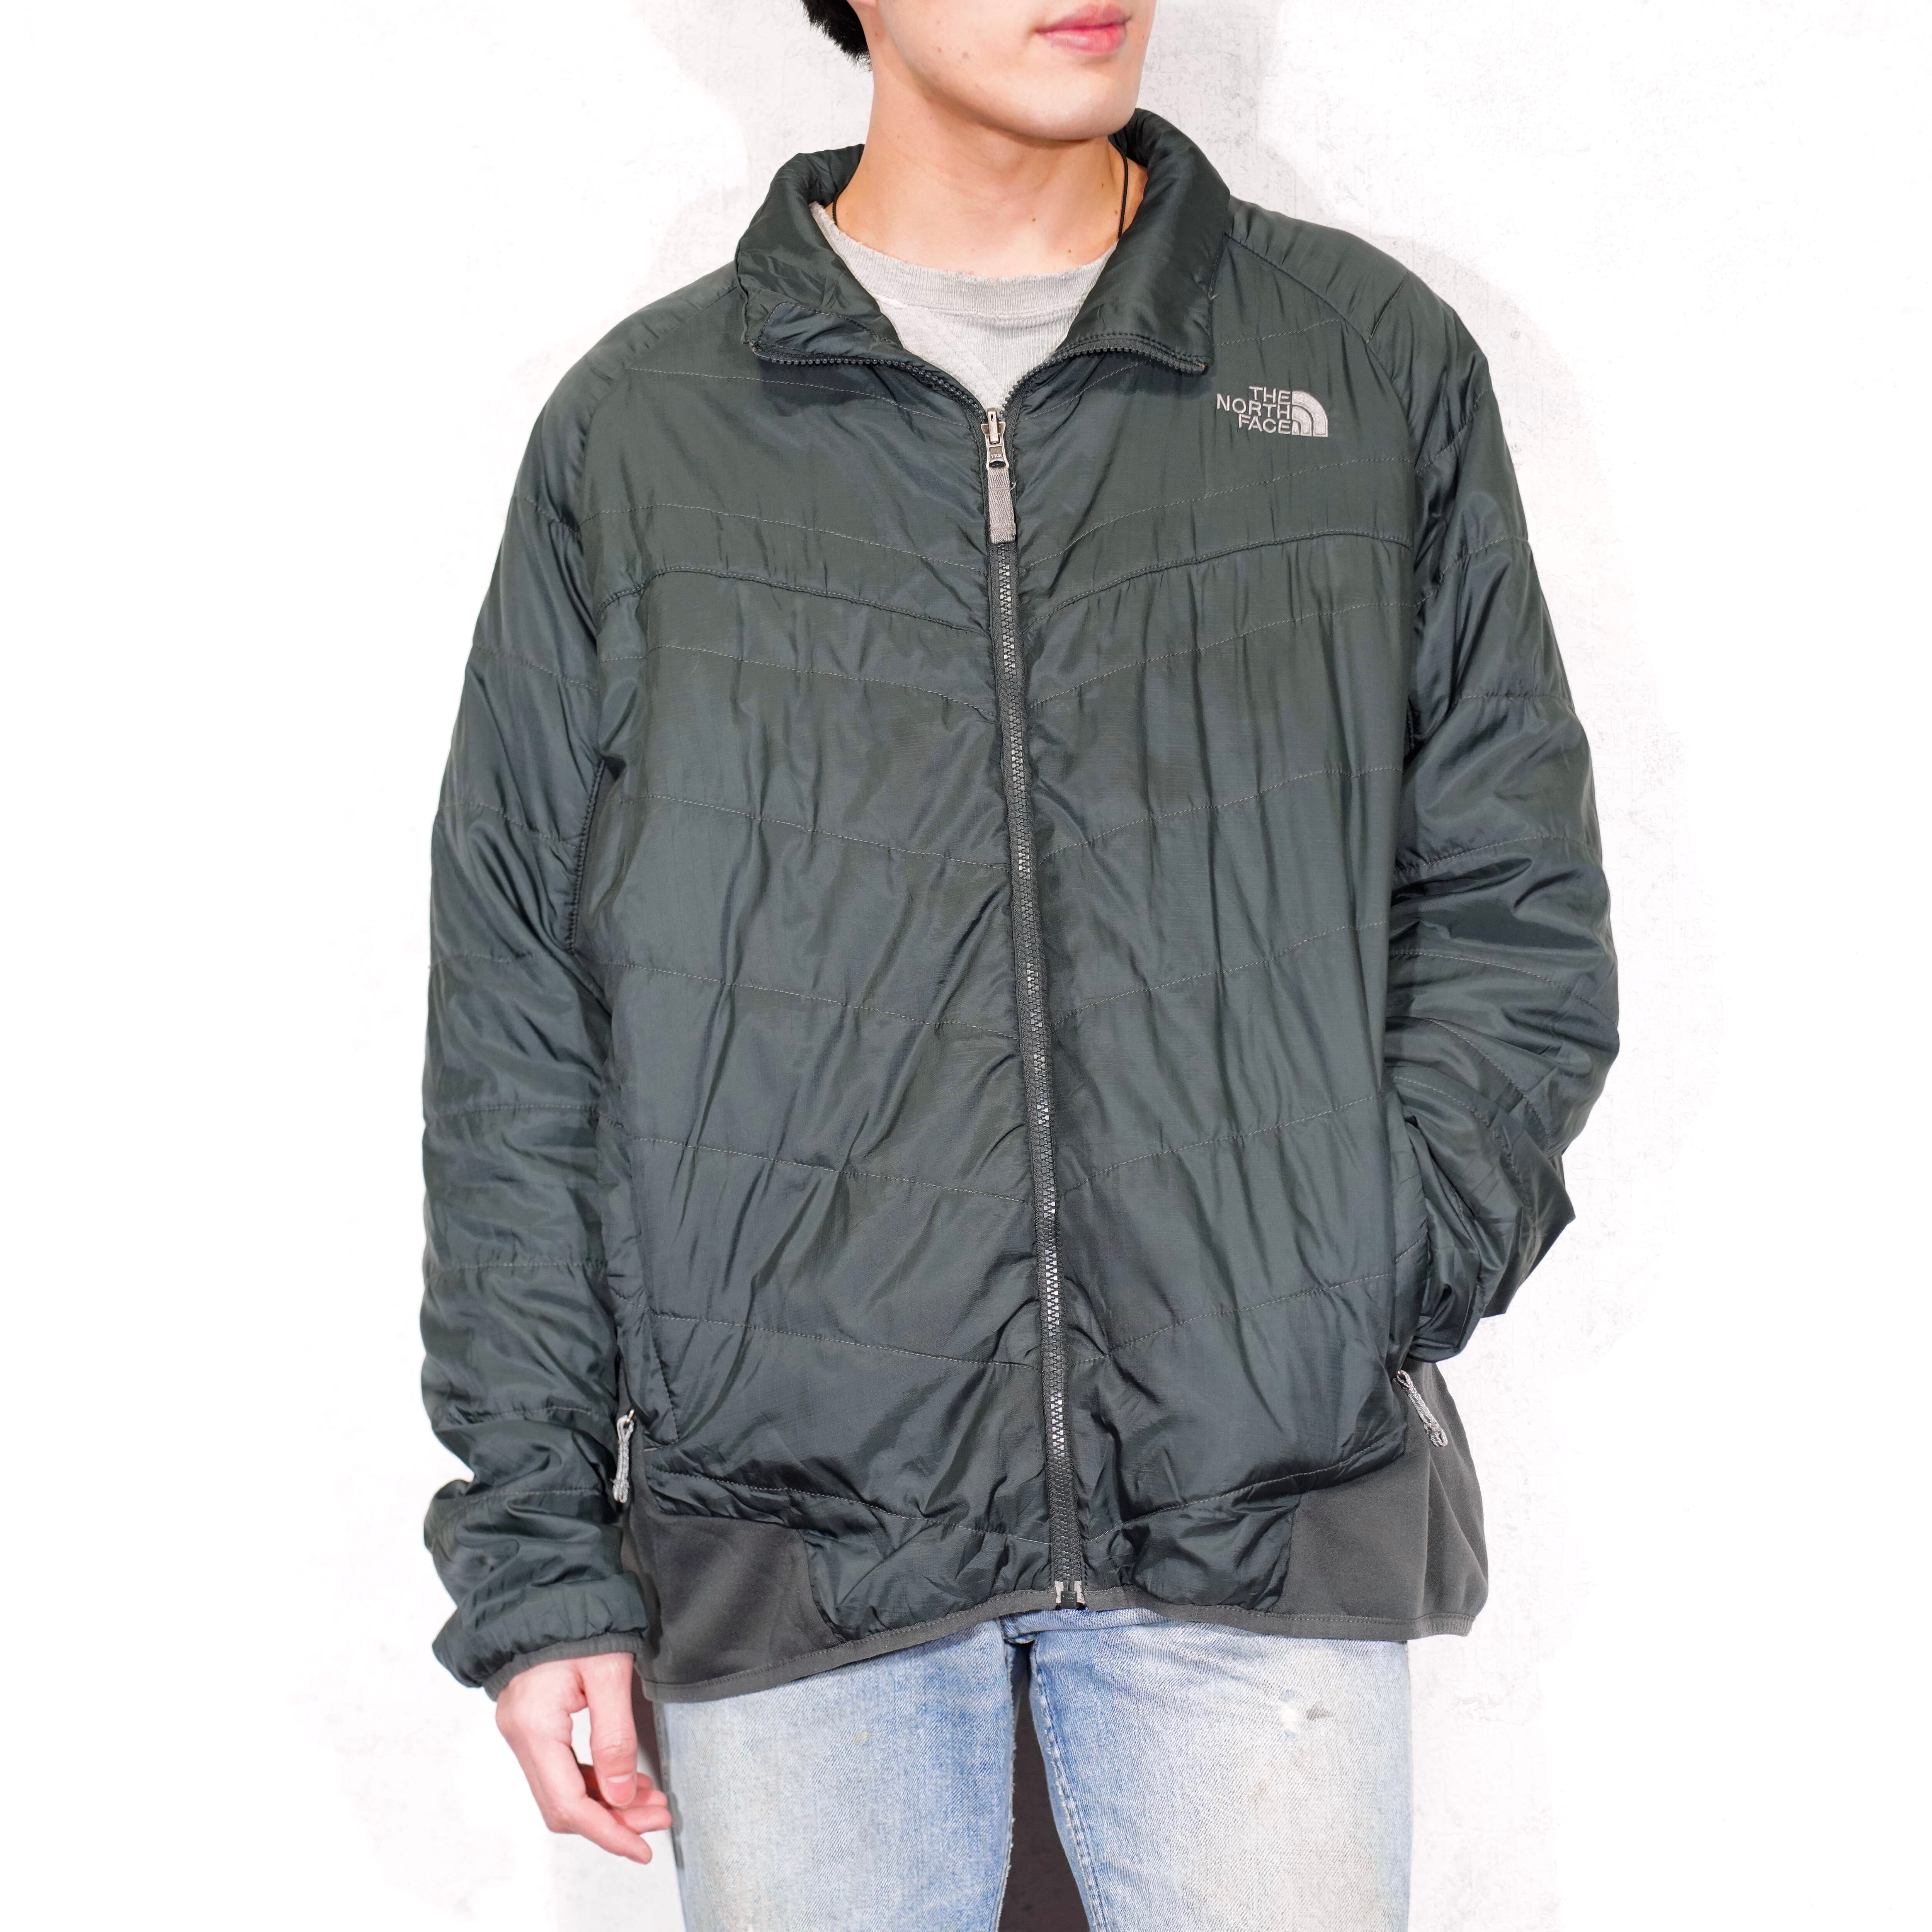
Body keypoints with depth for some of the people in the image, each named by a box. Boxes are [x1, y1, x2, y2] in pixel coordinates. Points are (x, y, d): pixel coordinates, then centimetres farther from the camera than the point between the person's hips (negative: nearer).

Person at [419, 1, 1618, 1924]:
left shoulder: (1375, 362, 7)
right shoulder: (638, 429, 5)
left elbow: (1514, 908, 8)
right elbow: (512, 1031, 5)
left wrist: (1348, 1293, -7)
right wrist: (534, 1551, 1)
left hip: (1276, 1507, 1)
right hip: (786, 1516, 0)